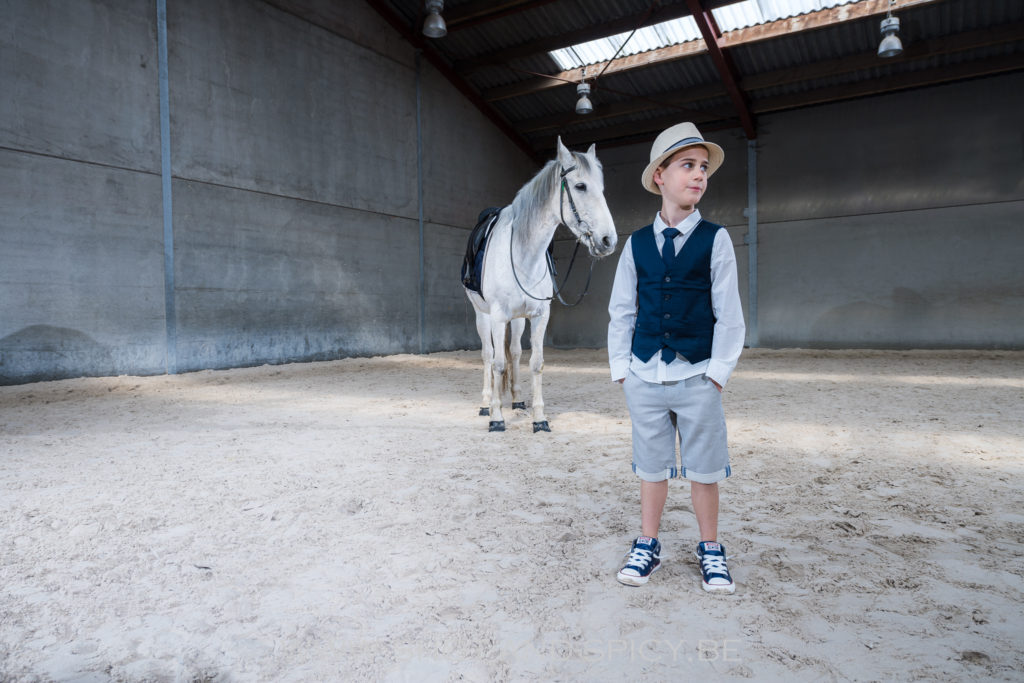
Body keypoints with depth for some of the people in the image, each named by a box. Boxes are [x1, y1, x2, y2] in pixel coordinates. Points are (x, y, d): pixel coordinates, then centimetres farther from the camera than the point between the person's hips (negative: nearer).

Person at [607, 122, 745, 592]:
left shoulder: (715, 239, -1)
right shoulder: (636, 243, 4)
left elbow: (728, 313, -1)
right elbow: (621, 311, 7)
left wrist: (719, 372, -5)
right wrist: (621, 368, 3)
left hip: (697, 379, -1)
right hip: (644, 378, 2)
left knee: (703, 470, 9)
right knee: (651, 467, 13)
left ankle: (710, 551, 28)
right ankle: (647, 546, 29)